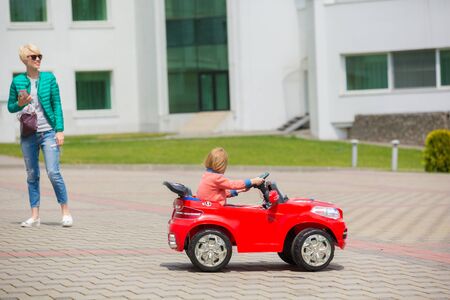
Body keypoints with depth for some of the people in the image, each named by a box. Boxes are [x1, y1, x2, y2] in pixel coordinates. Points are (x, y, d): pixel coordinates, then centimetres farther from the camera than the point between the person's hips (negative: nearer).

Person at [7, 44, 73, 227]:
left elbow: (57, 105, 1)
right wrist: (20, 104, -11)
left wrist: (60, 130, -6)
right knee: (32, 175, 7)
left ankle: (66, 213, -1)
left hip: (48, 132, -2)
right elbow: (10, 107, 11)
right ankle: (34, 216, 12)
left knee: (53, 173, -10)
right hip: (28, 135, 2)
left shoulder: (49, 78, 1)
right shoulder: (18, 81, 4)